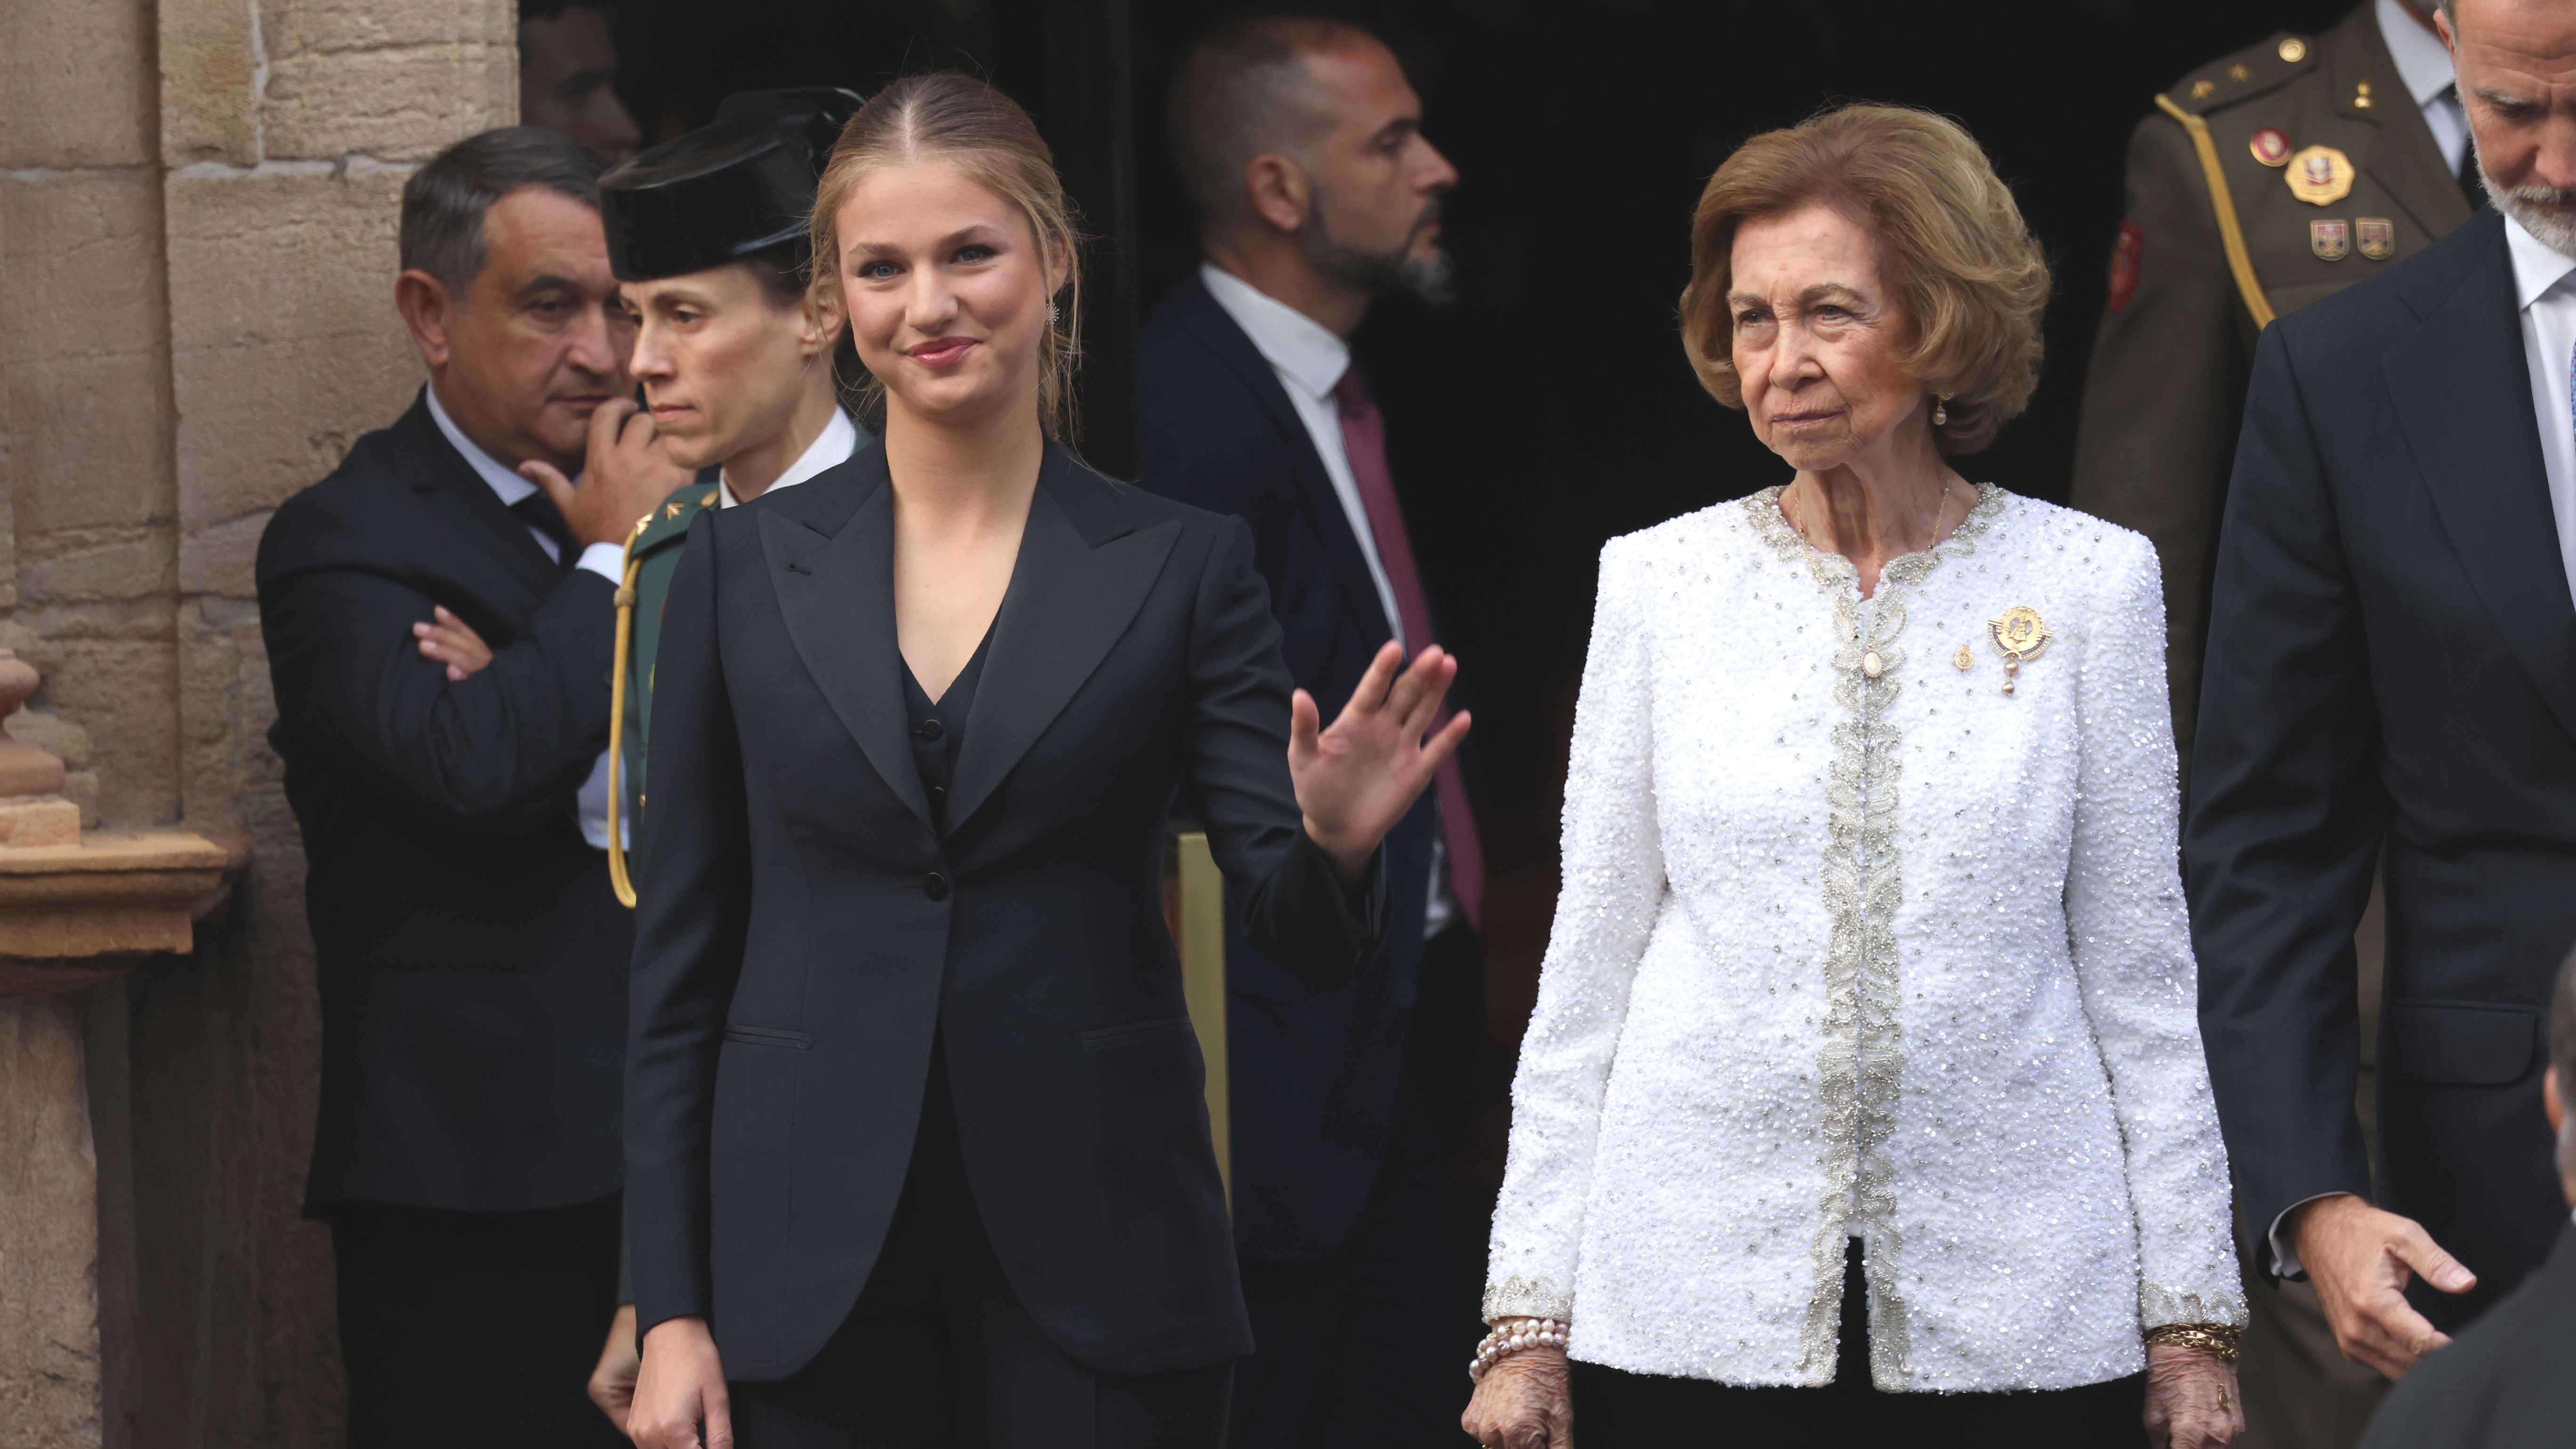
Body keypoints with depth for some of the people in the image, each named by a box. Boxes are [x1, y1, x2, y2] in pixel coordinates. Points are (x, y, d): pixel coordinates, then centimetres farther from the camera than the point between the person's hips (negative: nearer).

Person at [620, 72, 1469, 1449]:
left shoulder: (1181, 568, 3)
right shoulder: (743, 565, 5)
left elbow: (1303, 936, -1)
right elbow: (680, 958, 6)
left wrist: (1334, 845, -25)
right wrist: (669, 1308, 1)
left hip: (1095, 1270, -1)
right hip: (811, 1271, 1)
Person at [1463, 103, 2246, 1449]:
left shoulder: (2088, 581, 2)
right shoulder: (1660, 583, 5)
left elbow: (2139, 970, 5)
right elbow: (1588, 964, 7)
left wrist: (2190, 1317, 3)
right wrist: (1528, 1316, 3)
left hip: (2014, 1322, -1)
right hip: (1692, 1316, 1)